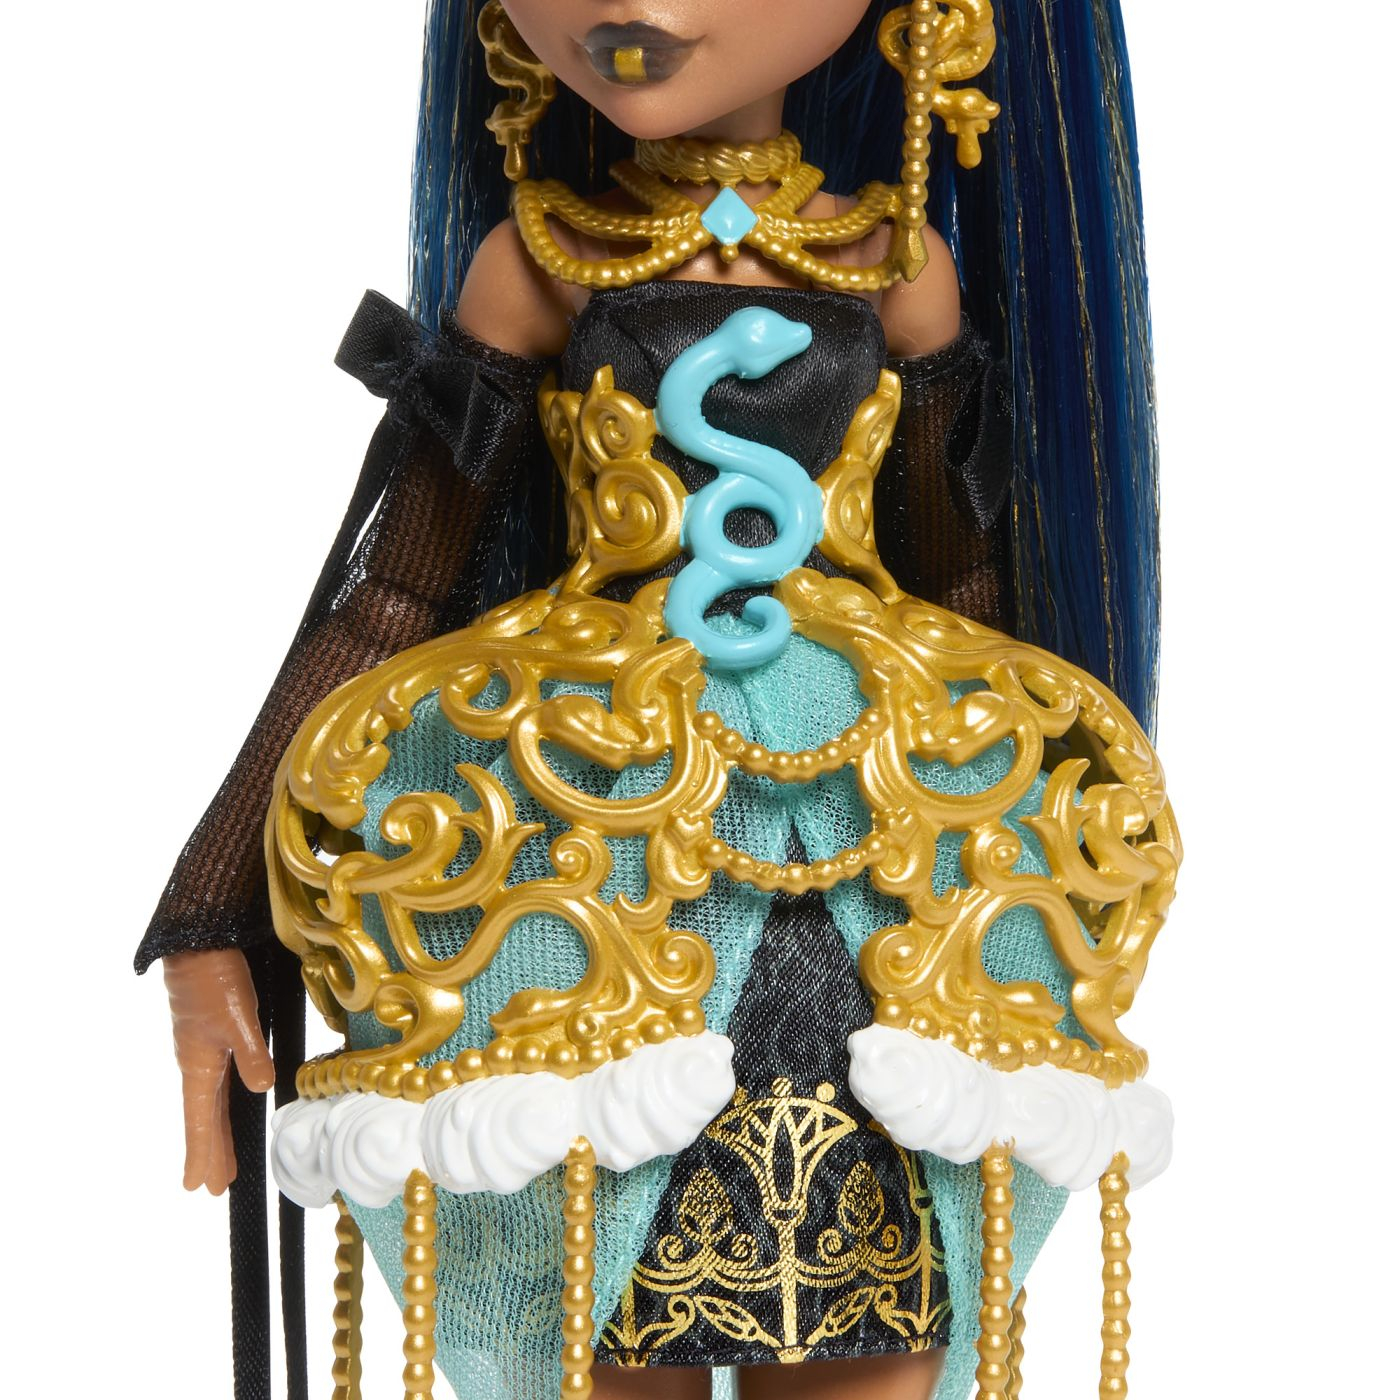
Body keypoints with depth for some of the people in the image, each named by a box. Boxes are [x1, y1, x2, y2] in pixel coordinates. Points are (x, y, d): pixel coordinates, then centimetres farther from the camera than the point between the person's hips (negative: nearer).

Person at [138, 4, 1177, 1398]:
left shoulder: (900, 269, 6)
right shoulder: (537, 263, 2)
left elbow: (975, 603, 15)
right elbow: (374, 611, 4)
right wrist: (217, 921, 1)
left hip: (891, 844, 1)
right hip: (584, 841, -1)